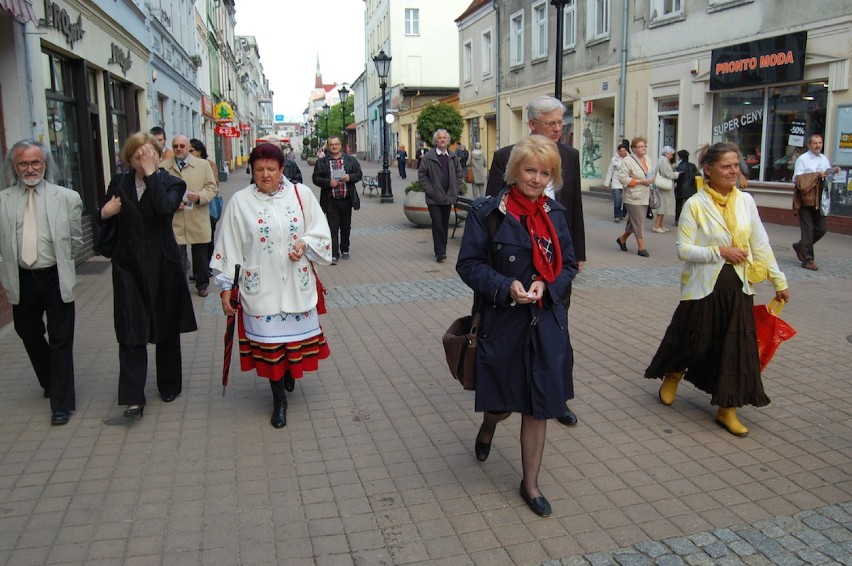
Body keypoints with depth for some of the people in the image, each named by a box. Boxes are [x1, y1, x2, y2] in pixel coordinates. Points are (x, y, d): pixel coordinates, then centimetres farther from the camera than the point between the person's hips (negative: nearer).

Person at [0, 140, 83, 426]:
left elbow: (76, 242, 4)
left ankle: (62, 402, 12)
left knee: (61, 341, 2)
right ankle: (51, 383, 42)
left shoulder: (67, 197, -5)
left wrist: (61, 265, 9)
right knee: (29, 336, 18)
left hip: (56, 278, -3)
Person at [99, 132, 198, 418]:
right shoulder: (119, 183, 6)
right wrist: (104, 214, -12)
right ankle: (133, 399, -3)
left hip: (162, 265, -1)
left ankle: (170, 385, 30)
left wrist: (151, 174, -18)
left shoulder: (171, 183, -1)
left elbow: (166, 207, -25)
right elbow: (106, 226, 10)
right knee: (131, 333, -5)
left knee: (167, 330, 12)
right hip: (128, 266, 1)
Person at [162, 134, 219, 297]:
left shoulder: (203, 165, 5)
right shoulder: (163, 167, 4)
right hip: (174, 220, -1)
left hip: (198, 219, 1)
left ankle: (202, 285, 28)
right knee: (177, 255, -3)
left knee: (200, 254, 13)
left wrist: (200, 196, -14)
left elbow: (212, 188, 4)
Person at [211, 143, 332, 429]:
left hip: (297, 285, 1)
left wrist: (305, 244, -16)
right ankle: (279, 398, 21)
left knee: (296, 335, 13)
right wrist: (226, 286, -1)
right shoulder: (239, 202, -3)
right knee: (269, 341, 4)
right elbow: (228, 247, 0)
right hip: (260, 288, -1)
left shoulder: (301, 194, 0)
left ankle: (290, 373, 45)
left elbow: (321, 232, 4)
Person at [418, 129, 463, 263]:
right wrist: (429, 189, -9)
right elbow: (421, 175, -3)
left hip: (448, 197, 4)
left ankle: (442, 249, 21)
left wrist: (455, 189, 5)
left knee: (445, 224, 11)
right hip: (434, 198, -4)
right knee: (437, 224, -8)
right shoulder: (428, 157, -5)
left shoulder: (453, 157, 8)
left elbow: (460, 173, 14)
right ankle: (440, 252, -6)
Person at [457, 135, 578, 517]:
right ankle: (488, 427, 51)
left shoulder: (554, 214, 4)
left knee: (539, 406, 8)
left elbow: (568, 265, 9)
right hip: (501, 323, -3)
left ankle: (530, 483, 26)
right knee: (502, 401, 11)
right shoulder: (487, 213, -9)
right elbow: (468, 264, -7)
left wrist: (546, 286, -11)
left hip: (546, 323, 3)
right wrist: (505, 286, -21)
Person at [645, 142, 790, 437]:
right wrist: (720, 251, -18)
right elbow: (683, 249, -13)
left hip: (738, 288, 4)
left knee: (736, 347, 5)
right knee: (695, 344, 8)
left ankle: (727, 409, 18)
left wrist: (779, 281, 7)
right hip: (704, 287, -4)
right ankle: (672, 376, 40)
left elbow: (761, 245, 6)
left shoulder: (745, 201, 3)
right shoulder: (695, 205, -9)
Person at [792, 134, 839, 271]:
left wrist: (835, 171, 1)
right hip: (806, 199, -6)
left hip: (820, 200, 6)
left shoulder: (824, 159, 15)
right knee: (808, 229, -4)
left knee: (821, 229, 5)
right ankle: (807, 260, 0)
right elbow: (798, 179, -12)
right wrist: (817, 175, -17)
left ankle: (800, 246, 27)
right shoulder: (802, 159, -4)